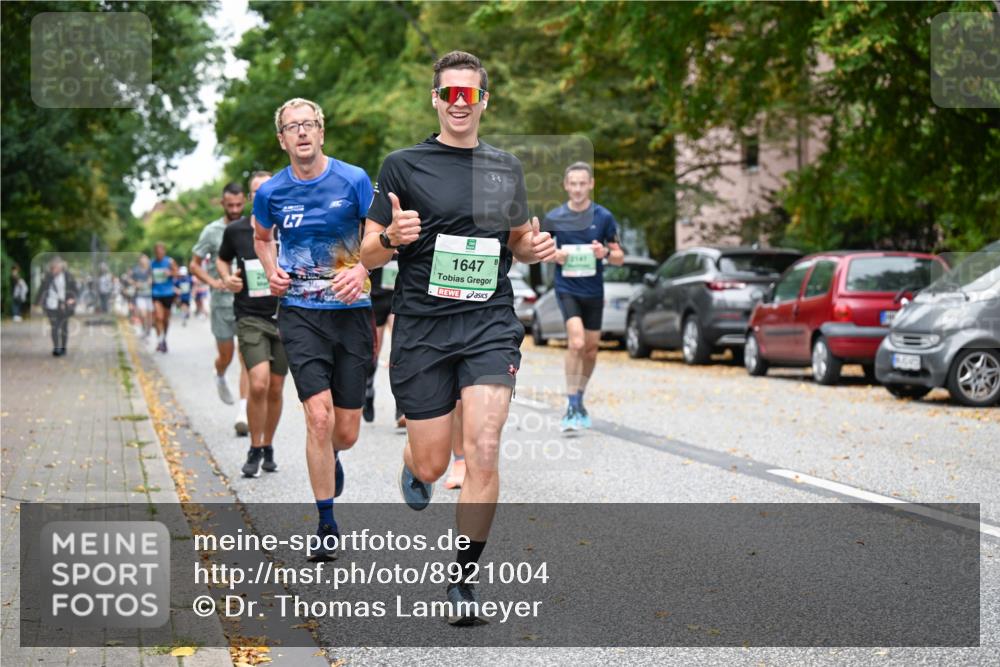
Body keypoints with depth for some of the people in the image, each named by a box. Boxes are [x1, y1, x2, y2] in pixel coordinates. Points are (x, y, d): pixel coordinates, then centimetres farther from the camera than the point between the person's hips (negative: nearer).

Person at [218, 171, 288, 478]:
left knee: (275, 390, 9)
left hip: (284, 318, 2)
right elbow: (222, 259, 19)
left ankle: (268, 448, 28)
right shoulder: (235, 230, 0)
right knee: (258, 384, -18)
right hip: (250, 318, -2)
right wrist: (226, 278, 0)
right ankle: (255, 451, -1)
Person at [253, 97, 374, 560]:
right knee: (319, 417, -15)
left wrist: (362, 270, -15)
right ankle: (326, 522, -1)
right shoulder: (271, 192, 1)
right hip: (300, 312, 0)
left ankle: (329, 460, 43)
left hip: (351, 311, 0)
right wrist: (272, 273, 4)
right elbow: (261, 237, 22)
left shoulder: (354, 180, -4)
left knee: (346, 432, 4)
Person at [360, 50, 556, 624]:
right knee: (432, 464, 5)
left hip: (490, 323, 1)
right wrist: (392, 236, -21)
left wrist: (536, 247, 1)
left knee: (484, 454, -14)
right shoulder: (404, 165, 2)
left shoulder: (507, 168, 11)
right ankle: (414, 469, 45)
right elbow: (369, 255, 2)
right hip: (422, 325, -1)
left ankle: (465, 578, 0)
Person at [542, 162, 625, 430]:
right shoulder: (554, 218, -2)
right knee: (576, 342, -22)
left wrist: (606, 252, -18)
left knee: (591, 349, 11)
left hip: (594, 290, 3)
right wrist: (554, 255, -12)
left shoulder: (604, 217, -1)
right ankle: (571, 407, -16)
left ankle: (579, 401, 32)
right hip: (566, 288, -3)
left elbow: (619, 257, 4)